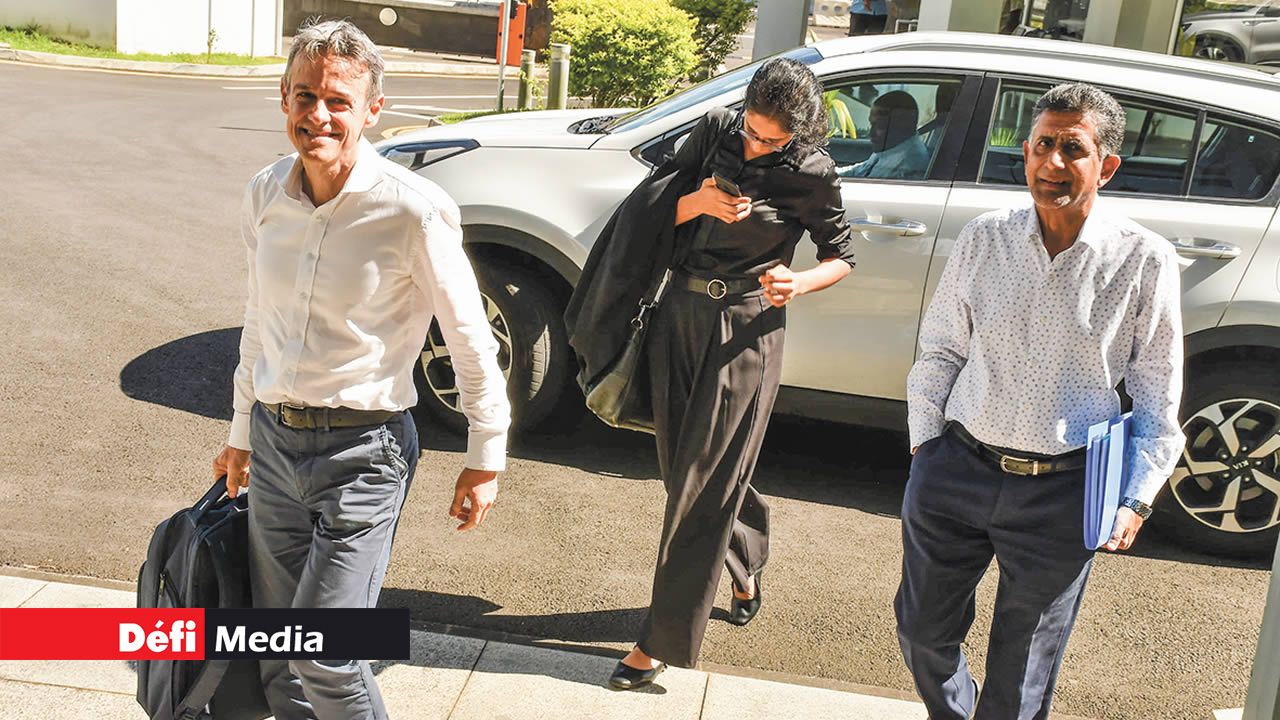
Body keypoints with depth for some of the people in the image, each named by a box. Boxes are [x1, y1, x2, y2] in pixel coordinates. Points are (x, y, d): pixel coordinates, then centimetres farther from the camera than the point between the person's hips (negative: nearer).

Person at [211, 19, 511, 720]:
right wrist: (241, 432, 21)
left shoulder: (414, 210, -17)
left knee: (324, 658, -7)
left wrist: (485, 459, -4)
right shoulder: (264, 195, 1)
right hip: (273, 440, 6)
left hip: (362, 450, -6)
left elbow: (471, 341, -8)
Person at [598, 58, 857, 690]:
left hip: (745, 331, -5)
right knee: (681, 466, 14)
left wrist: (800, 283, -18)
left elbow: (841, 257, 2)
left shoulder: (811, 174, -9)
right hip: (680, 312, 5)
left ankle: (662, 643, 6)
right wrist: (699, 201, -17)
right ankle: (748, 570, 40)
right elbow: (657, 215, 4)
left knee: (702, 484, -3)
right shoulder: (716, 130, 1)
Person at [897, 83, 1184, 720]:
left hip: (1061, 493, -2)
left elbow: (1157, 400, 1)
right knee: (923, 631, 16)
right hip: (955, 470, 3)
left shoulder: (1145, 261, -6)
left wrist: (1137, 500, -3)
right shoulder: (984, 239, 0)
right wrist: (923, 445, 6)